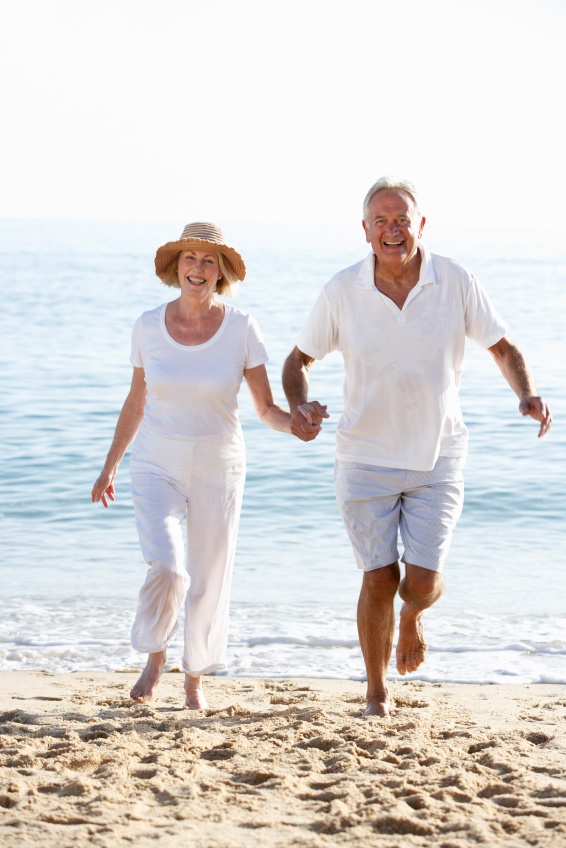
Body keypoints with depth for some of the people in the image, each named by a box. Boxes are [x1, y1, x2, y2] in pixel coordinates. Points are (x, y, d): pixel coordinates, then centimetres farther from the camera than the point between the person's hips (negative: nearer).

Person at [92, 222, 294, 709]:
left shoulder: (241, 328, -10)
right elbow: (137, 403, 8)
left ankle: (195, 677, 34)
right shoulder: (149, 326, -5)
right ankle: (155, 657, 9)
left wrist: (298, 425, -28)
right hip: (157, 467, 0)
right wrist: (110, 466, 13)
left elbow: (267, 409, -7)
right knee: (166, 567, -21)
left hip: (218, 471, 0)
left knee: (209, 583, 8)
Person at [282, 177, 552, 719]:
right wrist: (300, 406, -18)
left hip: (437, 458, 0)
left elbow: (501, 346, 3)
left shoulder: (455, 282, -7)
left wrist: (527, 395, -15)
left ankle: (412, 616, 34)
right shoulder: (343, 291, -7)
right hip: (365, 460, 0)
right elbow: (299, 359, 3)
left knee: (422, 583, -6)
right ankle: (376, 691, 23)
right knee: (379, 579, -1)